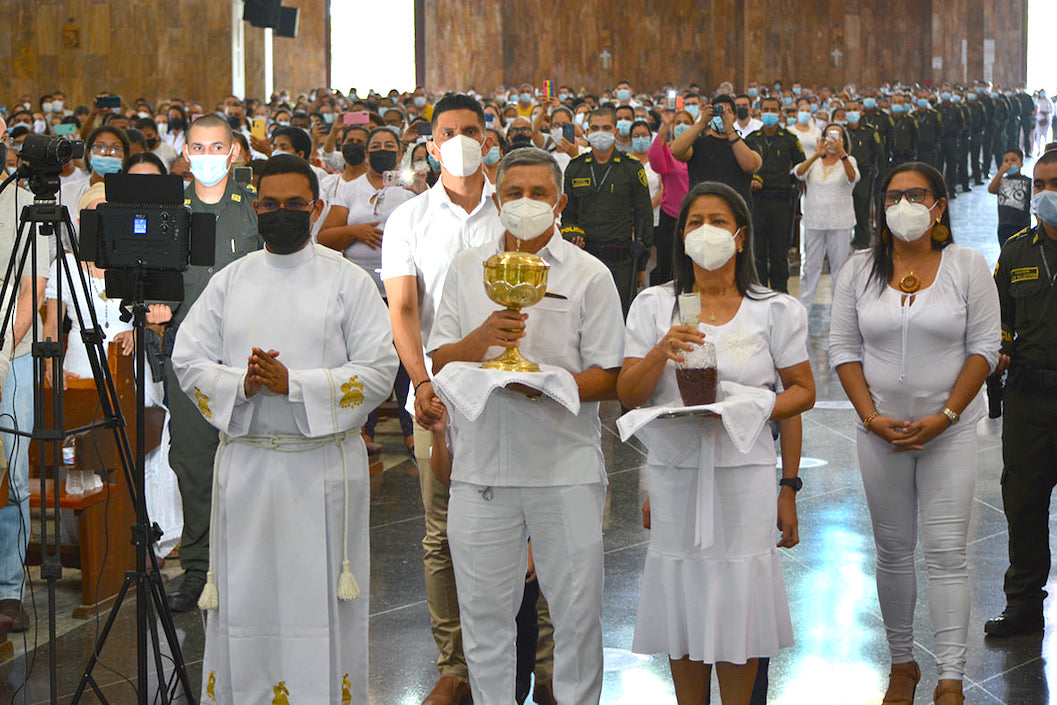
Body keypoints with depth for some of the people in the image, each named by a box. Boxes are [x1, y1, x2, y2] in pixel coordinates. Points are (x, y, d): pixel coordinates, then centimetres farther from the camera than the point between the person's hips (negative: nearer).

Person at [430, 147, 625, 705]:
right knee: (483, 610, 8)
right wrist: (483, 338, -13)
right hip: (482, 465, 2)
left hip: (567, 467, -2)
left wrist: (547, 386, -19)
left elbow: (609, 380, -2)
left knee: (577, 611, 4)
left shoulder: (590, 276, 2)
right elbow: (441, 362, 7)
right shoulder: (467, 268, 10)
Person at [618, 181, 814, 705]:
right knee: (683, 605, 5)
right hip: (674, 475, 1)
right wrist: (661, 351, -16)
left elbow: (802, 391, 5)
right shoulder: (654, 305, 8)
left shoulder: (776, 310, 5)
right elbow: (628, 395, 3)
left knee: (738, 607, 1)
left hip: (745, 473, -1)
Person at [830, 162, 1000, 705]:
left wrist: (943, 418, -13)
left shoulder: (967, 266, -2)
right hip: (881, 430, 2)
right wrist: (872, 417, -9)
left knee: (946, 553, -5)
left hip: (950, 431, -2)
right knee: (893, 552, 10)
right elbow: (843, 349, 3)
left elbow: (984, 348, -4)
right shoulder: (860, 269, 3)